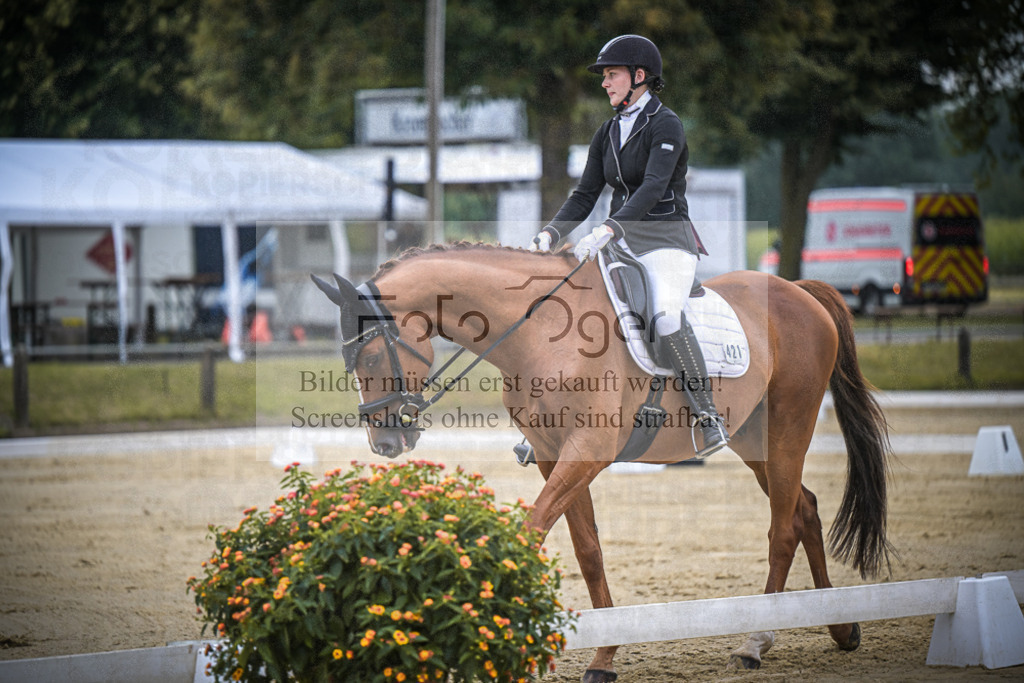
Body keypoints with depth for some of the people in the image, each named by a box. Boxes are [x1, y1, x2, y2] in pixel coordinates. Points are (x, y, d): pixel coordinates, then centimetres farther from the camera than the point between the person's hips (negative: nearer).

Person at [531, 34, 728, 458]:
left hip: (666, 240, -8)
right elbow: (586, 195, 13)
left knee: (666, 319, -33)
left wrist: (607, 231, -36)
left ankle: (709, 419, -24)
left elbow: (653, 187, -24)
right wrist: (551, 233, -5)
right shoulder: (608, 133, 13)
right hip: (622, 243, 8)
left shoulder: (665, 125, -10)